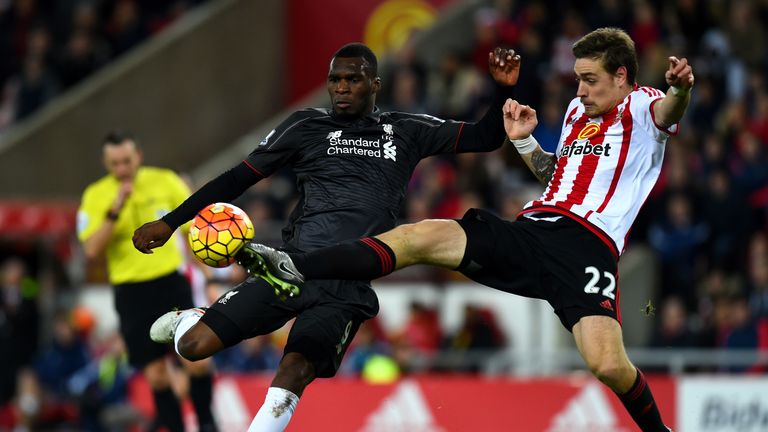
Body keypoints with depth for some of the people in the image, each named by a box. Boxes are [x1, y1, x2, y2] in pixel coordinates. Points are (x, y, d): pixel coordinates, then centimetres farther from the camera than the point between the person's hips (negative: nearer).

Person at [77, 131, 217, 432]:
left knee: (197, 361, -7)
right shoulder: (95, 196, -5)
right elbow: (92, 250, -15)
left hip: (171, 281, 0)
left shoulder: (165, 181, -2)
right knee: (155, 371, -1)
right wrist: (114, 210, -24)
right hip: (131, 291, 0)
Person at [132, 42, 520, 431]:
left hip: (347, 289, 0)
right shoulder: (307, 126, 10)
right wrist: (170, 222, 9)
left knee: (294, 371, -25)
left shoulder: (407, 132, 13)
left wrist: (504, 90, -5)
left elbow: (486, 138, 14)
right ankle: (184, 321, 27)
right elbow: (238, 178, 12)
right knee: (194, 345, -9)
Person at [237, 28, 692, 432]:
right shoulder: (578, 110, 25)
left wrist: (679, 90, -46)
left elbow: (667, 112, -23)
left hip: (587, 248, -7)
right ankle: (297, 270, -12)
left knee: (608, 363, -25)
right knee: (417, 236, -10)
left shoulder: (641, 105, 3)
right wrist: (524, 142, 22)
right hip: (532, 229, 7)